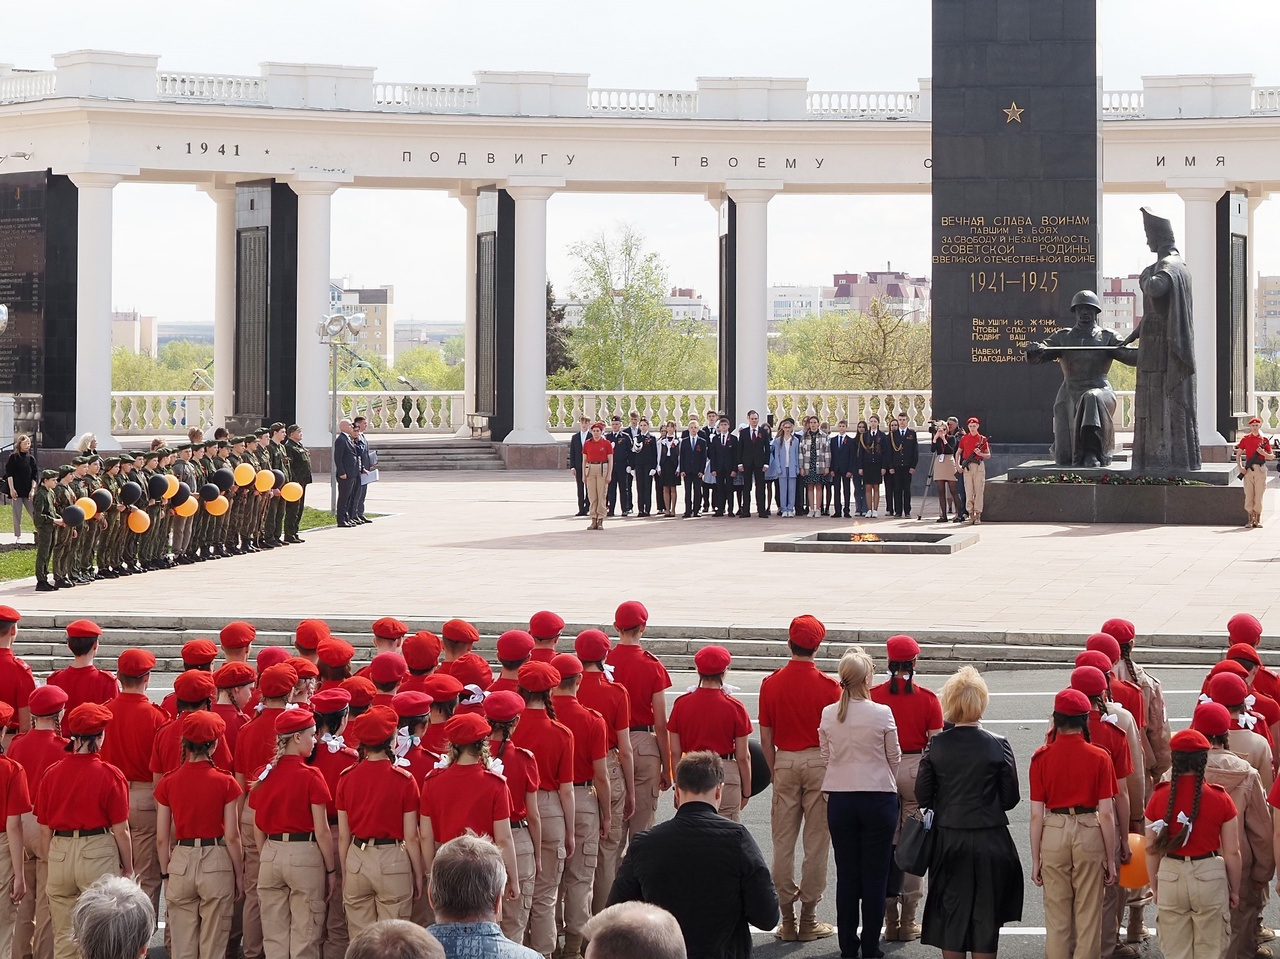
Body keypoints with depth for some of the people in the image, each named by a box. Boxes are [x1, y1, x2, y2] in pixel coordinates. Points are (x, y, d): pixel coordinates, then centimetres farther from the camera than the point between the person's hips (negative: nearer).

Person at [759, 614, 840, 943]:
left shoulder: (771, 683, -2)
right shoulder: (829, 686, -9)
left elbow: (766, 738, 2)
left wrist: (775, 772, 14)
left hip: (784, 761, 2)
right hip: (820, 762, -2)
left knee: (783, 841, 7)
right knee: (816, 842, 3)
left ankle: (786, 919, 9)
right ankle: (808, 918, 5)